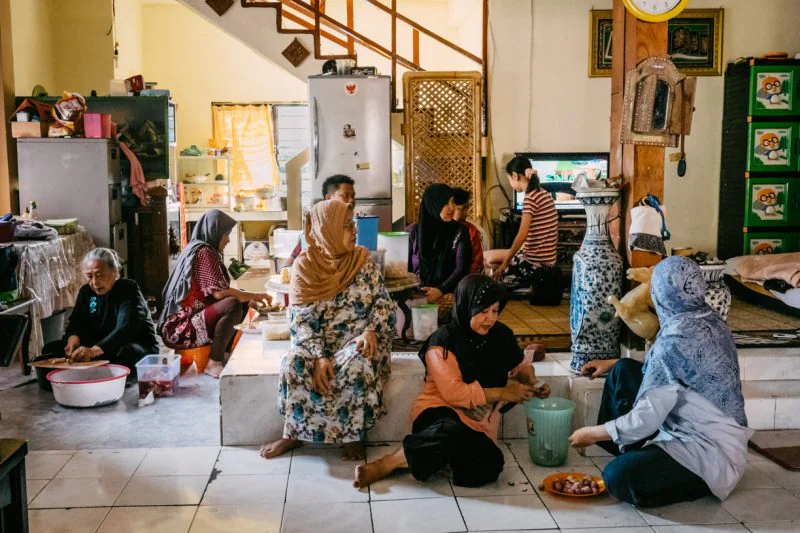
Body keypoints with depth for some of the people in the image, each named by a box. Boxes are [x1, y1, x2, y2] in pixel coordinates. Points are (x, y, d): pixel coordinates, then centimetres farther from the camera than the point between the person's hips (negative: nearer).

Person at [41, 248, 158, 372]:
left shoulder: (128, 290, -17)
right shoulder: (86, 291, 6)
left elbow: (125, 329, -31)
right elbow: (76, 322, 4)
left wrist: (95, 350, -46)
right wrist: (73, 337, -23)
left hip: (140, 348, -6)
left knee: (127, 353, -41)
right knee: (50, 349, -5)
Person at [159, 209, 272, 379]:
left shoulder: (194, 248, 15)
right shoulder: (204, 251, -13)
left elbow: (213, 293, 14)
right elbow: (219, 293, -22)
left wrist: (250, 297, 12)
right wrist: (255, 295, -10)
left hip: (179, 323, 10)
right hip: (181, 327, -10)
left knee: (241, 299, 16)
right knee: (234, 305, -29)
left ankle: (224, 355, 7)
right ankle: (214, 362, -19)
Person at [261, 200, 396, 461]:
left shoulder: (363, 261, 1)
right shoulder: (304, 265, -3)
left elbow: (384, 303, 0)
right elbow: (301, 320, -8)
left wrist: (370, 330, -21)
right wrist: (319, 357, -23)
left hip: (358, 340, 0)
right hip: (318, 343, 0)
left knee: (356, 366, -34)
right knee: (295, 363, -29)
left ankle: (354, 435, -15)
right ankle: (294, 433, -10)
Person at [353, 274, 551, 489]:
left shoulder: (501, 335, 6)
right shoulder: (443, 341, -10)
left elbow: (520, 366, 25)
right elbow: (454, 393, -16)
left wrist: (531, 383, 2)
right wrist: (502, 393, -13)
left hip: (479, 423, 4)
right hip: (441, 412, -4)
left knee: (488, 468, -29)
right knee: (454, 431, -42)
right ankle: (384, 465, -26)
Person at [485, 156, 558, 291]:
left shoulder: (530, 198, -18)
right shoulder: (544, 194, 10)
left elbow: (522, 235, -21)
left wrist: (505, 263, -14)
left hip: (536, 262, -9)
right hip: (547, 258, 9)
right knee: (488, 256, 16)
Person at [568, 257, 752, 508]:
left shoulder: (676, 340, -26)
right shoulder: (711, 323, 1)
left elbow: (645, 420, -24)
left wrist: (593, 433, -9)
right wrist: (612, 365, 24)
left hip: (712, 453, -9)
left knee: (618, 477, -23)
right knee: (624, 371, 9)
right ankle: (625, 448, 24)